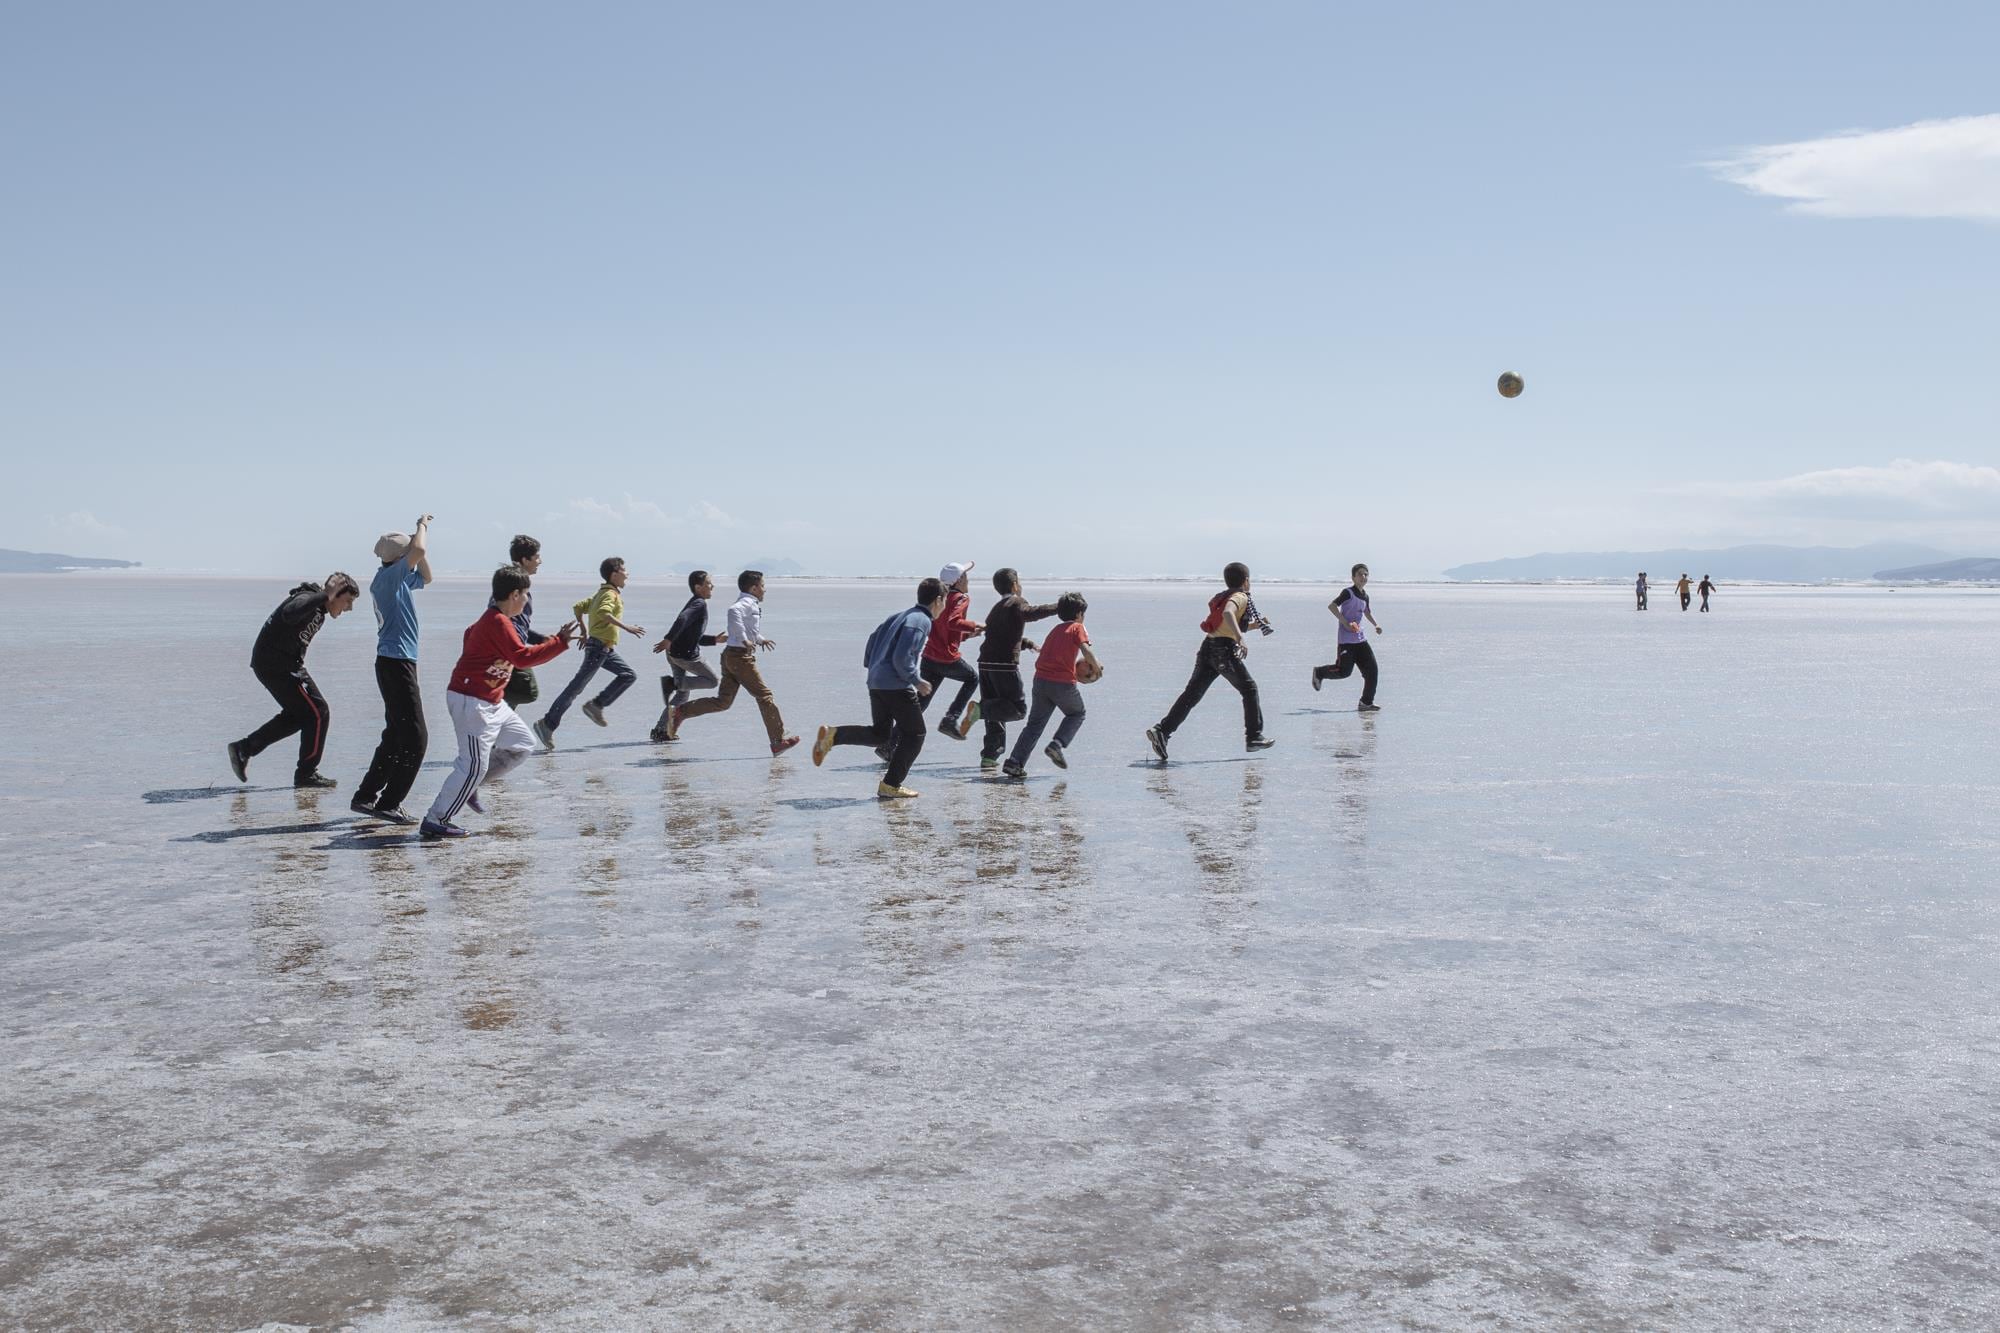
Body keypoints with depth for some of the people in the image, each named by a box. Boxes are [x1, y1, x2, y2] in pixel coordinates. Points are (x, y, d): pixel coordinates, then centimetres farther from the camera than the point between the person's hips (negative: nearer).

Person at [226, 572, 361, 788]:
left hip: (277, 663, 11)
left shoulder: (319, 610, 16)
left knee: (297, 714, 19)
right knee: (317, 713, -7)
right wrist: (326, 595, -41)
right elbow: (289, 614, -41)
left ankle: (243, 748, 21)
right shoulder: (306, 599, -17)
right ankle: (306, 774, 1)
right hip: (276, 664, -11)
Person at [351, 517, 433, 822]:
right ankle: (388, 804, -8)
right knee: (415, 737, -9)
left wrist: (421, 533, 21)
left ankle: (365, 797, 22)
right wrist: (422, 526, -6)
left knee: (396, 736, 17)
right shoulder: (388, 576, -12)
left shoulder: (397, 579, 15)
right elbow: (418, 551, -25)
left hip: (393, 663, 10)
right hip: (397, 662, -10)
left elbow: (426, 577, 32)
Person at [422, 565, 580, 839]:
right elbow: (523, 656, -25)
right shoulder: (499, 623, -19)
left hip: (491, 702, 11)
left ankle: (469, 785, 18)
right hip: (471, 702, -11)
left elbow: (469, 634, 26)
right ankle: (435, 821, -3)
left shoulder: (490, 619, 11)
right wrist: (560, 642, -23)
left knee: (522, 743, 14)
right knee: (474, 764, -9)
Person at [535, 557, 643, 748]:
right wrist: (626, 627, -33)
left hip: (606, 649, 10)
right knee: (576, 687, -8)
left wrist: (585, 633, 21)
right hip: (599, 647, -10)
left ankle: (596, 706, 8)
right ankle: (547, 724, -6)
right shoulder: (611, 594, -12)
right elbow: (604, 613, -32)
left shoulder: (601, 594, 17)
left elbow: (577, 607, 19)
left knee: (629, 675, 12)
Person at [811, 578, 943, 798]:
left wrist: (873, 668, 24)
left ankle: (832, 735, 0)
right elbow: (902, 658, -20)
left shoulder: (900, 616, 17)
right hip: (897, 687, -9)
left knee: (880, 734, 18)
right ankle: (890, 786, 3)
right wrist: (917, 681, -9)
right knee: (914, 734, 5)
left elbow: (873, 639, 19)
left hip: (875, 683, 9)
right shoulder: (921, 621, -11)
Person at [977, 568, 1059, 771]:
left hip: (985, 663, 8)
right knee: (1018, 709, -3)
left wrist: (1026, 642, 29)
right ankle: (980, 709, -22)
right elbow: (1029, 613, -25)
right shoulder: (1017, 602, -3)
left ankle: (989, 756, 8)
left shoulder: (996, 608, 24)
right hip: (1005, 665, -8)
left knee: (996, 711, 14)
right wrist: (1059, 607, -22)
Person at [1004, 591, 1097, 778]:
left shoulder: (1055, 630, 21)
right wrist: (1096, 668, 5)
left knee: (1035, 723, 9)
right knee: (1077, 714, 21)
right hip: (1063, 682, -5)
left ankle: (1014, 762, -3)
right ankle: (1058, 745, -1)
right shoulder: (1078, 628, 2)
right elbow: (1087, 652, -13)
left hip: (1041, 679, 5)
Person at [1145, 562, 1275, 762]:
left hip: (1207, 648, 7)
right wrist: (1240, 639, -33)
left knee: (1192, 694, 0)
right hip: (1225, 651, -7)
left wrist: (1254, 625, 38)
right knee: (1249, 689, 10)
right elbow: (1228, 613, -25)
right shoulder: (1240, 597, -2)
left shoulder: (1223, 597, 25)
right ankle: (1254, 737, 13)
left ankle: (1161, 730, -15)